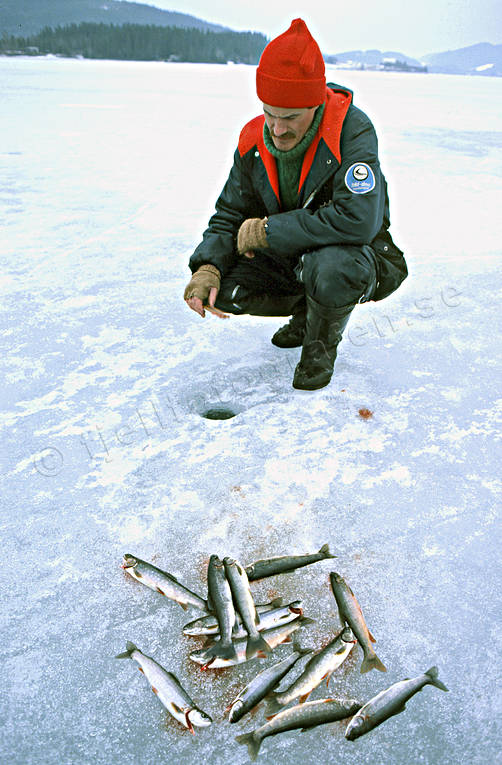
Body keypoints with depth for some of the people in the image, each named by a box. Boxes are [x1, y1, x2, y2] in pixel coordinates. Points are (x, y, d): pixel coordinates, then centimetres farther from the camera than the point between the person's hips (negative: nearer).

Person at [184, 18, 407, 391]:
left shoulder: (352, 130, -24)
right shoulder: (253, 141, -6)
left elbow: (357, 220, -36)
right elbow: (230, 215, 2)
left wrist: (266, 231, -28)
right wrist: (208, 267, -19)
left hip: (355, 253, -5)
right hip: (290, 256, 6)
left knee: (330, 269, -40)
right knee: (221, 288, -14)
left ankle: (322, 341, -4)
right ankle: (307, 310, 12)